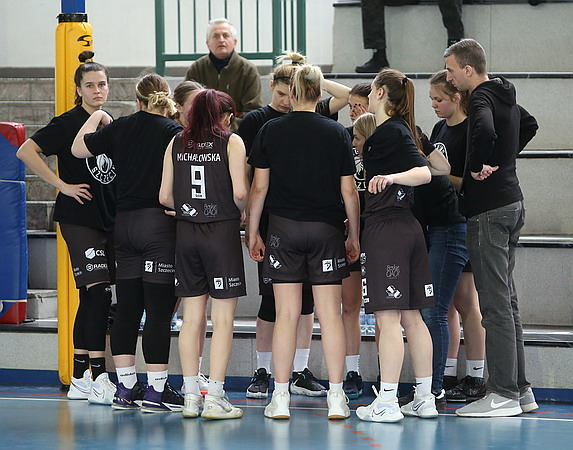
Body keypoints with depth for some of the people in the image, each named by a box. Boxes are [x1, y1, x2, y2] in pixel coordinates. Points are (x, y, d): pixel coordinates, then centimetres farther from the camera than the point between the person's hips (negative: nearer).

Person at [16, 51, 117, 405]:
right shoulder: (68, 123, -7)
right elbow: (26, 152, -16)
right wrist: (63, 185, -16)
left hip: (110, 217, 7)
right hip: (79, 217, -7)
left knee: (91, 297, 8)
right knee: (98, 292, -14)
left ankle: (80, 379, 13)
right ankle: (99, 377, -13)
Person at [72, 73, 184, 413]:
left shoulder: (118, 128, 8)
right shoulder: (174, 132, -7)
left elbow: (78, 148, 21)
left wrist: (96, 118, 35)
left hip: (124, 222, 6)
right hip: (159, 222, -6)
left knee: (127, 309, 10)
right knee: (159, 311, -3)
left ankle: (125, 388, 12)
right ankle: (156, 391, -3)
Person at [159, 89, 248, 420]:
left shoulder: (177, 143, 8)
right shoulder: (231, 142, -4)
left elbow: (165, 197, 6)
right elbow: (240, 192, -13)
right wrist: (241, 213, 7)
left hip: (187, 232, 4)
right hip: (222, 231, -4)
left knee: (192, 318, 9)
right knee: (223, 318, 0)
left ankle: (191, 397, 11)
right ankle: (215, 398, -2)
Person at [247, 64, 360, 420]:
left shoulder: (271, 131, -1)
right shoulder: (337, 133, 0)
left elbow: (259, 187, -1)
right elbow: (349, 191, 1)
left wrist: (253, 233, 8)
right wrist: (354, 236, 10)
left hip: (284, 228, 0)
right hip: (326, 230, 0)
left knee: (287, 314, 2)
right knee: (330, 313, 2)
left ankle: (281, 397, 3)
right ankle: (336, 398, 2)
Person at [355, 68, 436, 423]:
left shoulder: (390, 132, -11)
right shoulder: (402, 129, 15)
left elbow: (423, 173, -20)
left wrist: (391, 177, -33)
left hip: (385, 229, -9)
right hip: (407, 226, 9)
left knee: (388, 317, -8)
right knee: (411, 317, 10)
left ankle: (387, 402, -8)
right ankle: (425, 398, 12)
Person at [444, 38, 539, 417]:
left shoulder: (481, 100, -15)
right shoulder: (505, 96, 14)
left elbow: (484, 130, -37)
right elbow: (529, 125, 34)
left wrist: (476, 166, -21)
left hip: (489, 210, -10)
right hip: (511, 201, 10)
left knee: (495, 303, -7)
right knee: (506, 299, 14)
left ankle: (504, 394, -6)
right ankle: (520, 389, 16)